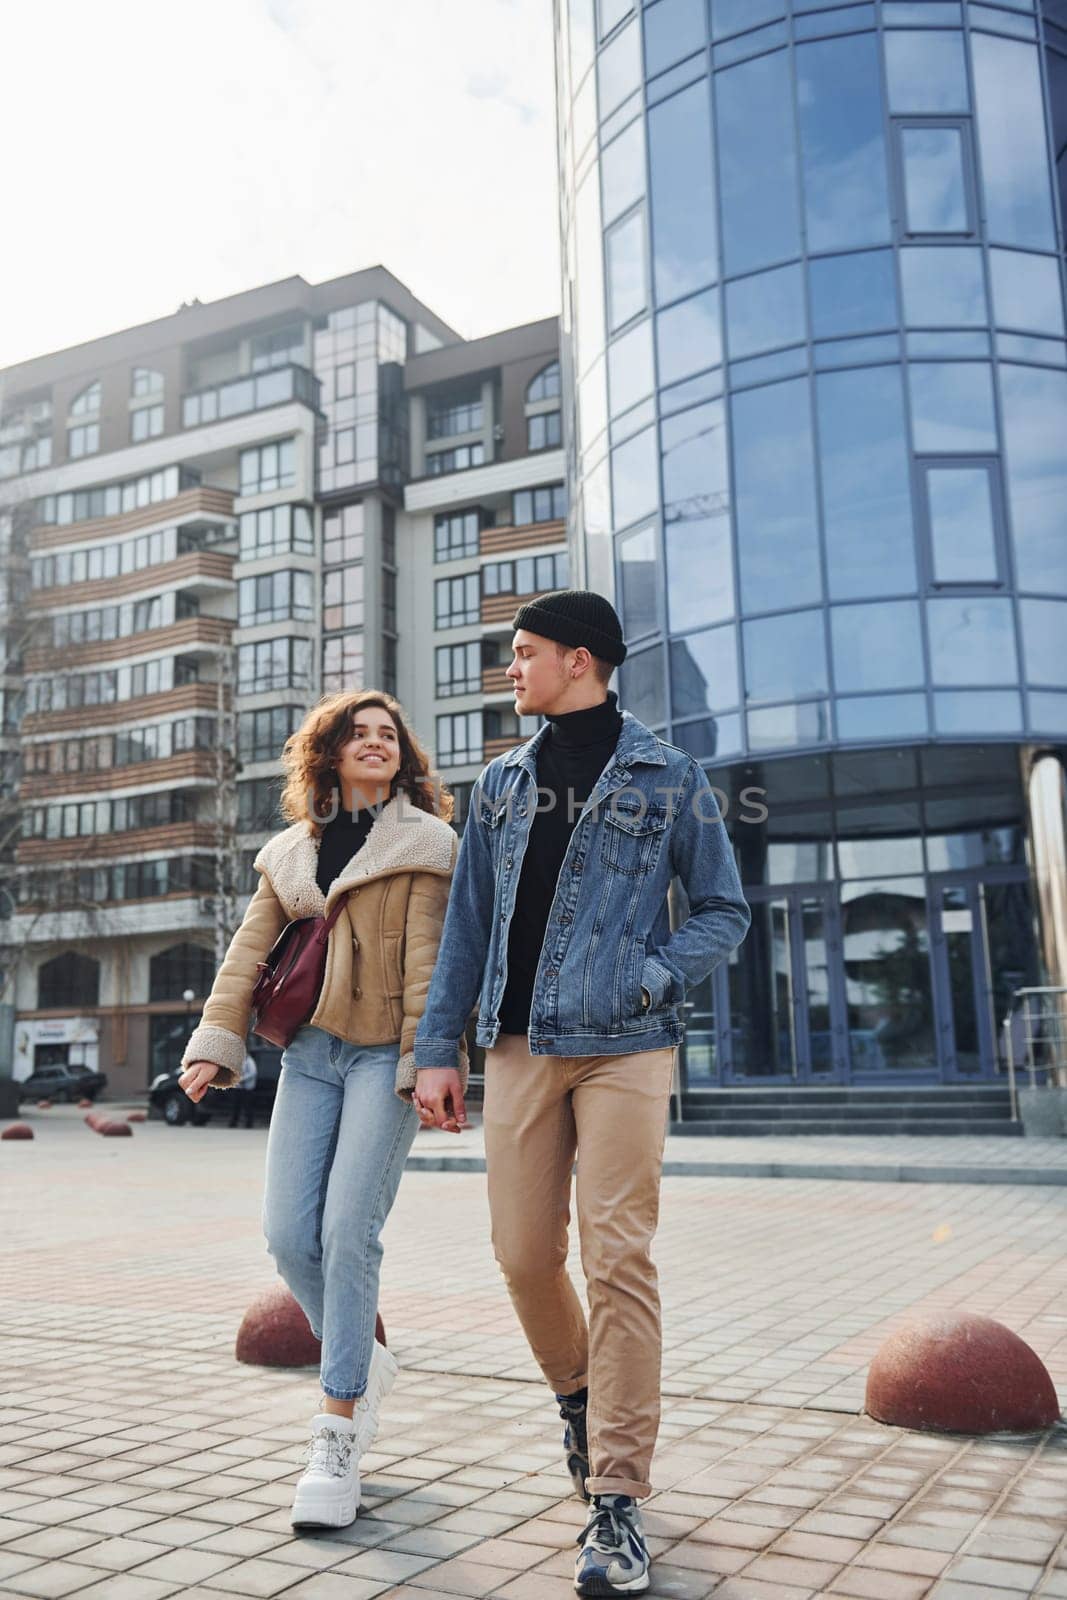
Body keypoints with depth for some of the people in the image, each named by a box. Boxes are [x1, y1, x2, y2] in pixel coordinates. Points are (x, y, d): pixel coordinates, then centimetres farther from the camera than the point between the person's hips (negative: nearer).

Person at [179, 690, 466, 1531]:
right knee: (288, 1236, -1)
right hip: (310, 1053, 4)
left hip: (386, 1055, -4)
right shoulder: (289, 853, 16)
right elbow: (250, 950, 10)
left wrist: (428, 1060, -13)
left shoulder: (427, 841, 3)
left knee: (348, 1231, -12)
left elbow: (429, 960, -5)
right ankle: (365, 1363, 26)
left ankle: (337, 1441, 0)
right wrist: (216, 1042, -2)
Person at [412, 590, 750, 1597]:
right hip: (520, 1047, 4)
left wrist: (650, 976, -13)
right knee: (523, 1255, 6)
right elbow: (465, 925, 13)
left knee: (617, 1262, -7)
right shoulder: (501, 783, 14)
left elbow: (724, 910, 5)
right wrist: (437, 1047, 6)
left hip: (624, 1047, -3)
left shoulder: (669, 778, 3)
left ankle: (616, 1498, 4)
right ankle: (578, 1392, 36)